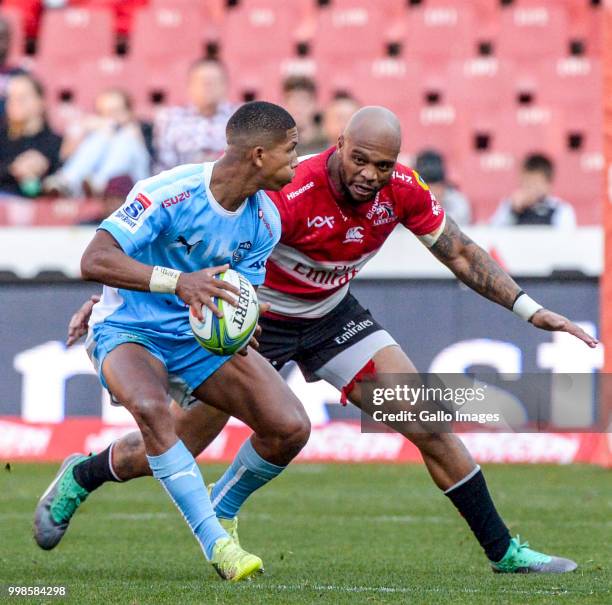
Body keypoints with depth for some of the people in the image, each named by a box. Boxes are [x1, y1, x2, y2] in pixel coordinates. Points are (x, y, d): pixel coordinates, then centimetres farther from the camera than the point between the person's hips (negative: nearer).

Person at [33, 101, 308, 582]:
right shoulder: (169, 194, -25)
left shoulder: (265, 221, -5)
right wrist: (177, 281, -45)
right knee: (151, 407, -39)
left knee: (290, 427, -12)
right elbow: (93, 261, -31)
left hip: (202, 335, 6)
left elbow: (240, 294, 1)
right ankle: (216, 543, -33)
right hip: (129, 330, -6)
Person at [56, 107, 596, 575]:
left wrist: (528, 309, -8)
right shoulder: (291, 195, -35)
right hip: (255, 318, -5)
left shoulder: (403, 190, -17)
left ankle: (503, 550, 6)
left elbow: (460, 253, -2)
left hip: (333, 314, 5)